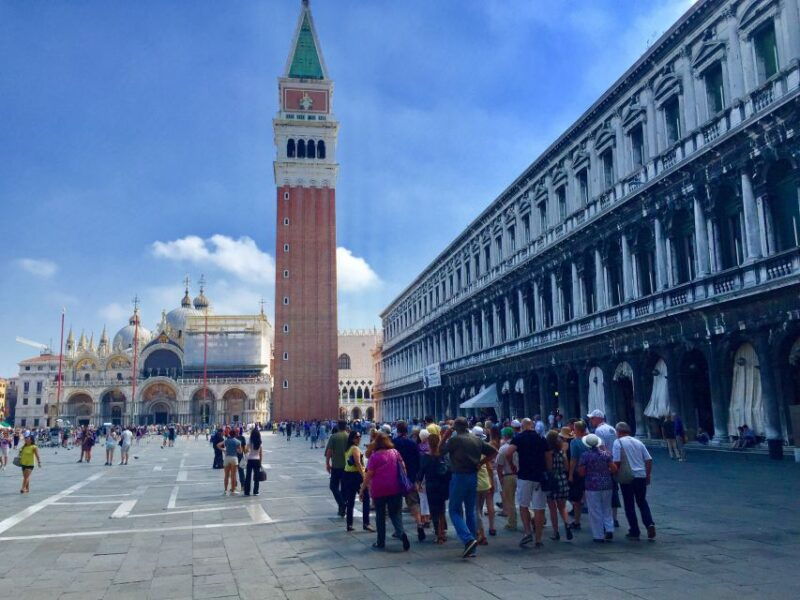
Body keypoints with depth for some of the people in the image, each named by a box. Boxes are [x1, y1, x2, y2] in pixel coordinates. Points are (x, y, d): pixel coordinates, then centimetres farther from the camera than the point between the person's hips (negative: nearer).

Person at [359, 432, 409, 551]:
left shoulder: (375, 456, -10)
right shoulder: (395, 453, 2)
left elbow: (369, 474, -9)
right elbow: (403, 467, 9)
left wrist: (363, 488, 1)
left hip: (379, 489, -3)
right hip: (395, 489, 3)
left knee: (380, 515, 11)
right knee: (395, 513, 11)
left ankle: (381, 542, 17)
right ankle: (401, 533, -14)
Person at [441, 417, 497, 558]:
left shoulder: (454, 439, -10)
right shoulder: (477, 440, 7)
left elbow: (441, 453, -2)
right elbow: (493, 452, 10)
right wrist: (480, 463, 10)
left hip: (459, 477, -6)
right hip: (473, 477, 6)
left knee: (454, 511, 3)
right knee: (470, 511, 13)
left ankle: (468, 539, -16)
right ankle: (472, 549, 16)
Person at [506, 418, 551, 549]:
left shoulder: (519, 437, 0)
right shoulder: (541, 439, 11)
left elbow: (508, 453, -14)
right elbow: (549, 458, 9)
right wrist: (548, 472, 17)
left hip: (524, 476, -2)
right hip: (540, 477, 3)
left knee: (523, 505, 13)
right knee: (539, 508, 4)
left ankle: (527, 532, -1)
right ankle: (538, 540, 7)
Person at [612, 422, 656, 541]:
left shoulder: (618, 442, -6)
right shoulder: (638, 442, 10)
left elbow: (616, 462, -14)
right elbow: (649, 460, 9)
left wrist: (615, 475, -1)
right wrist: (648, 475, 17)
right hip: (641, 476, 5)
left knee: (629, 505, 7)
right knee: (642, 502, 19)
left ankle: (634, 532, 10)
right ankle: (649, 524, 0)